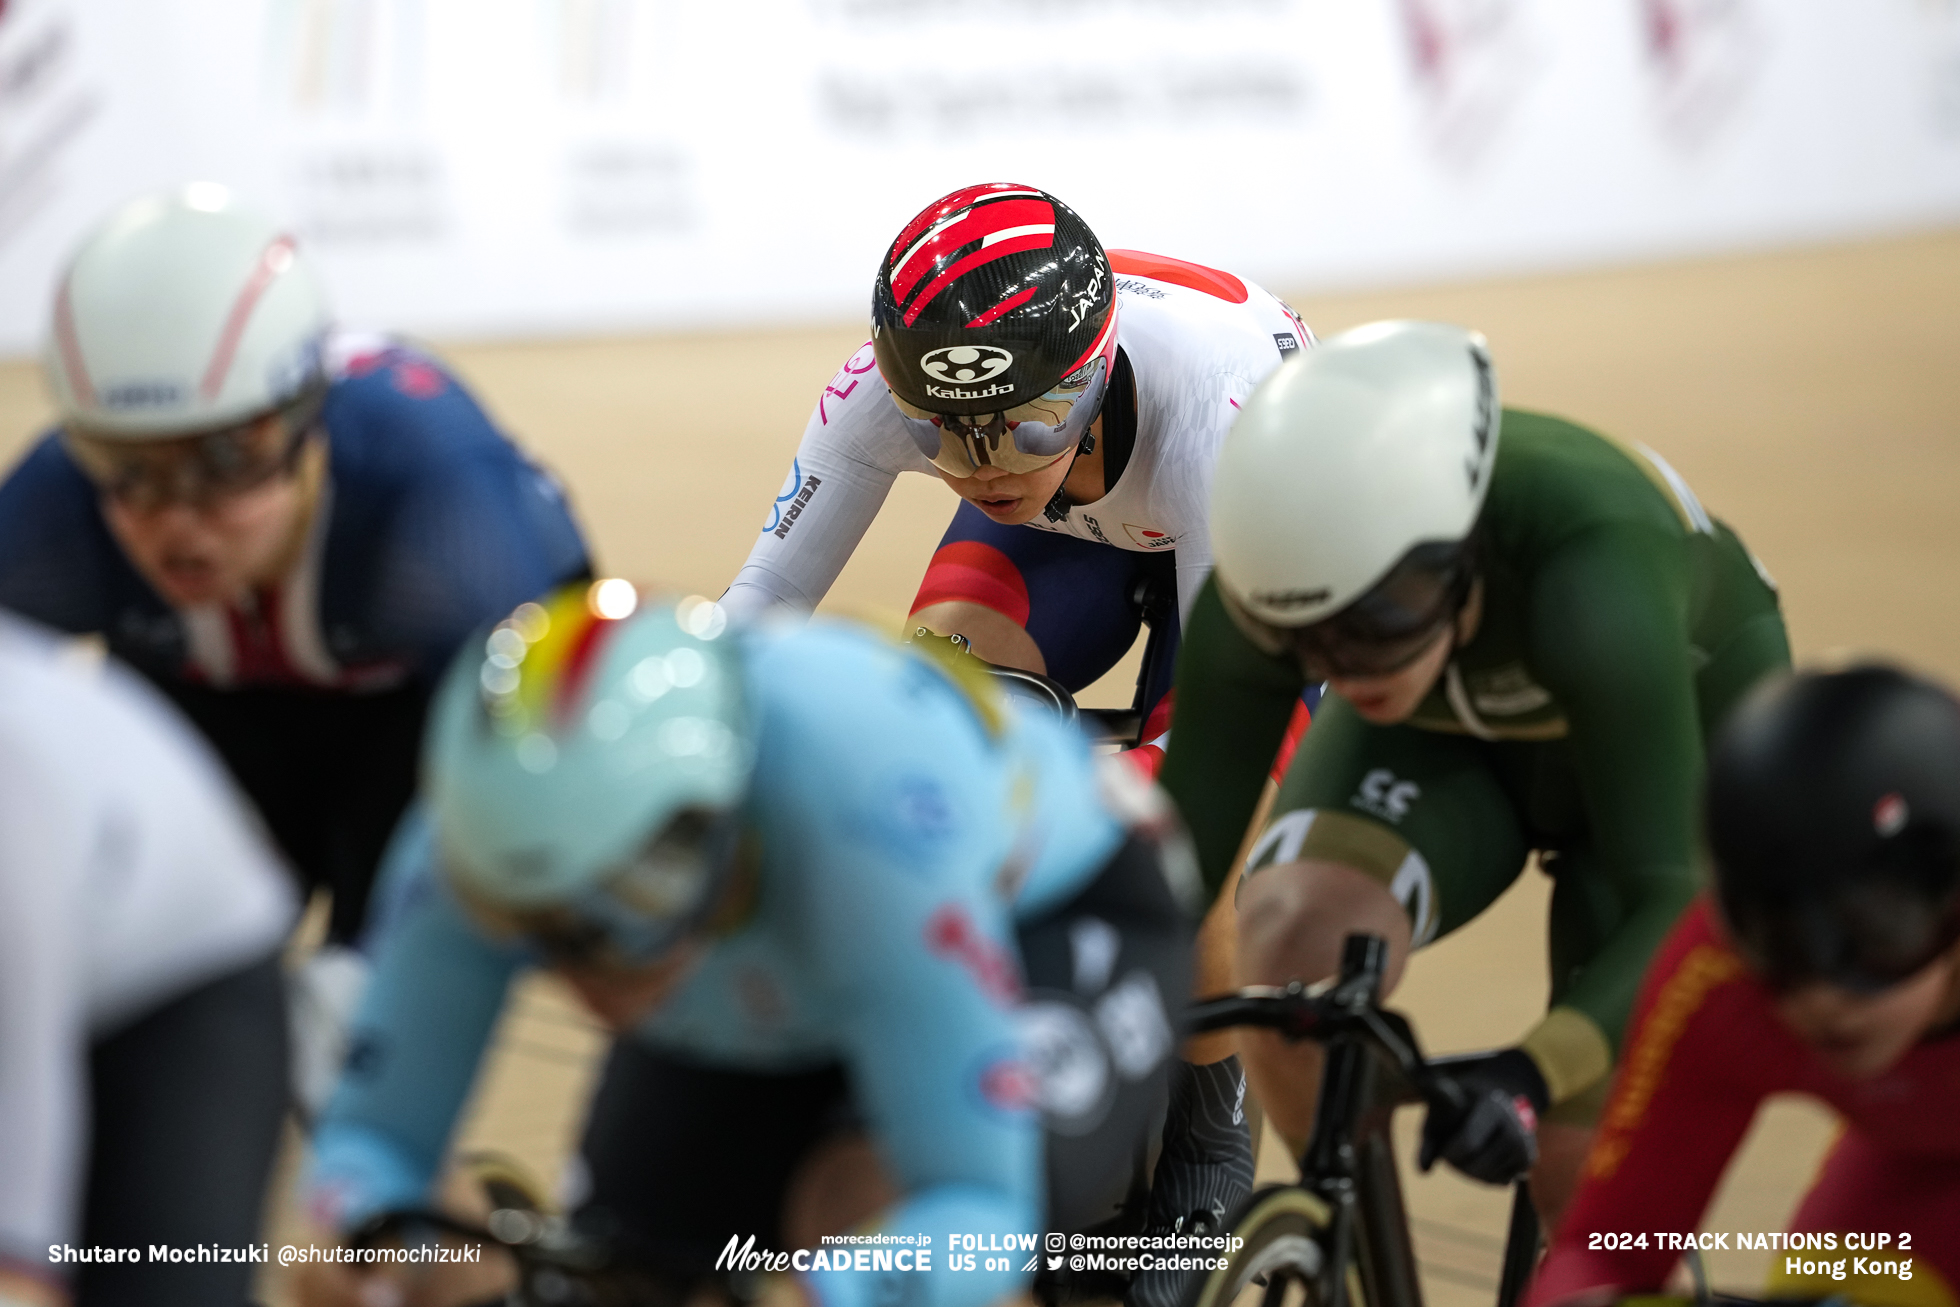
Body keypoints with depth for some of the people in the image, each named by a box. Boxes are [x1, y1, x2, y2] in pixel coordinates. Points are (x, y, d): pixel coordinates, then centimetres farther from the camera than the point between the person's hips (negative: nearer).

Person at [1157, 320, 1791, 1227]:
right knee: (1291, 937, -31)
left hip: (1677, 738, -2)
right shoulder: (1273, 585, -34)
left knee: (1586, 1185, -13)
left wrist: (1530, 1076, -59)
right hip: (1442, 742, 2)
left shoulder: (1587, 583, -44)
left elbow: (1674, 906, -43)